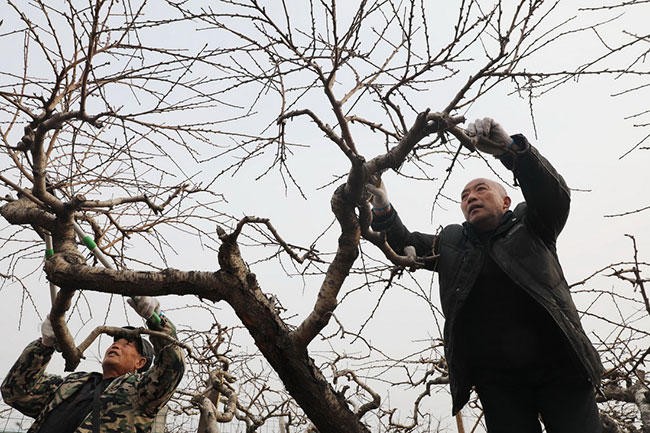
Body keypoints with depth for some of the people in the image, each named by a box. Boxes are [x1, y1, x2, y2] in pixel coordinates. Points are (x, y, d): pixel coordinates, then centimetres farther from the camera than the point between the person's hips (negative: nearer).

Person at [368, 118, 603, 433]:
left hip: (558, 369, -1)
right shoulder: (450, 241, 16)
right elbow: (405, 244, 21)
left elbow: (554, 195, -10)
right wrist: (383, 210, -1)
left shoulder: (529, 226, 8)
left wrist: (508, 147, -26)